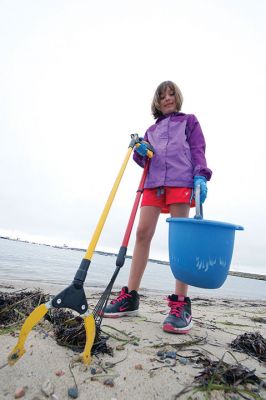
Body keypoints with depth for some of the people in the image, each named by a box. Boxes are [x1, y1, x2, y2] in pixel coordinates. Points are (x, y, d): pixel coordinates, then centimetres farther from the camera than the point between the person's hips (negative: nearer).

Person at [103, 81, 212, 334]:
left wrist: (201, 176, -11)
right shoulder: (152, 130, 29)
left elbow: (198, 150, 7)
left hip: (181, 180, -3)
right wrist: (140, 152, 0)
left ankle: (181, 303, -8)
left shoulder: (189, 121, 21)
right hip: (153, 181, 4)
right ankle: (130, 296, -2)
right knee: (142, 232, -7)